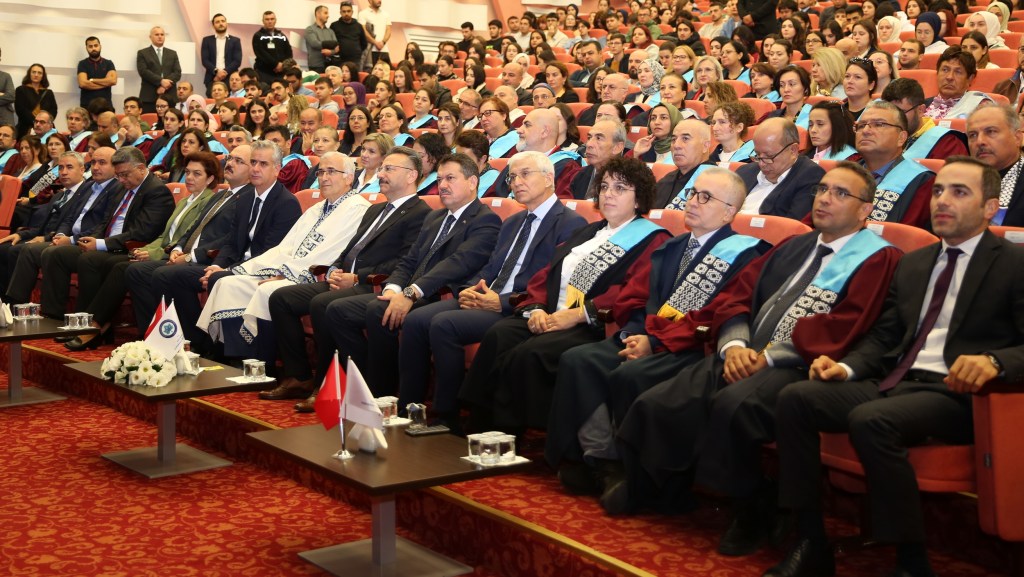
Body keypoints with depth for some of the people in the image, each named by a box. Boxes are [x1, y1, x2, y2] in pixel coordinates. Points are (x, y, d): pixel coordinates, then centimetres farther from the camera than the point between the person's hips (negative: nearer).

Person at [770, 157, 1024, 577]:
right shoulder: (912, 264, 22)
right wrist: (847, 366, 0)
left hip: (954, 392, -7)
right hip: (894, 383, 7)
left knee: (870, 420, -34)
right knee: (795, 397, -15)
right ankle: (811, 543, -11)